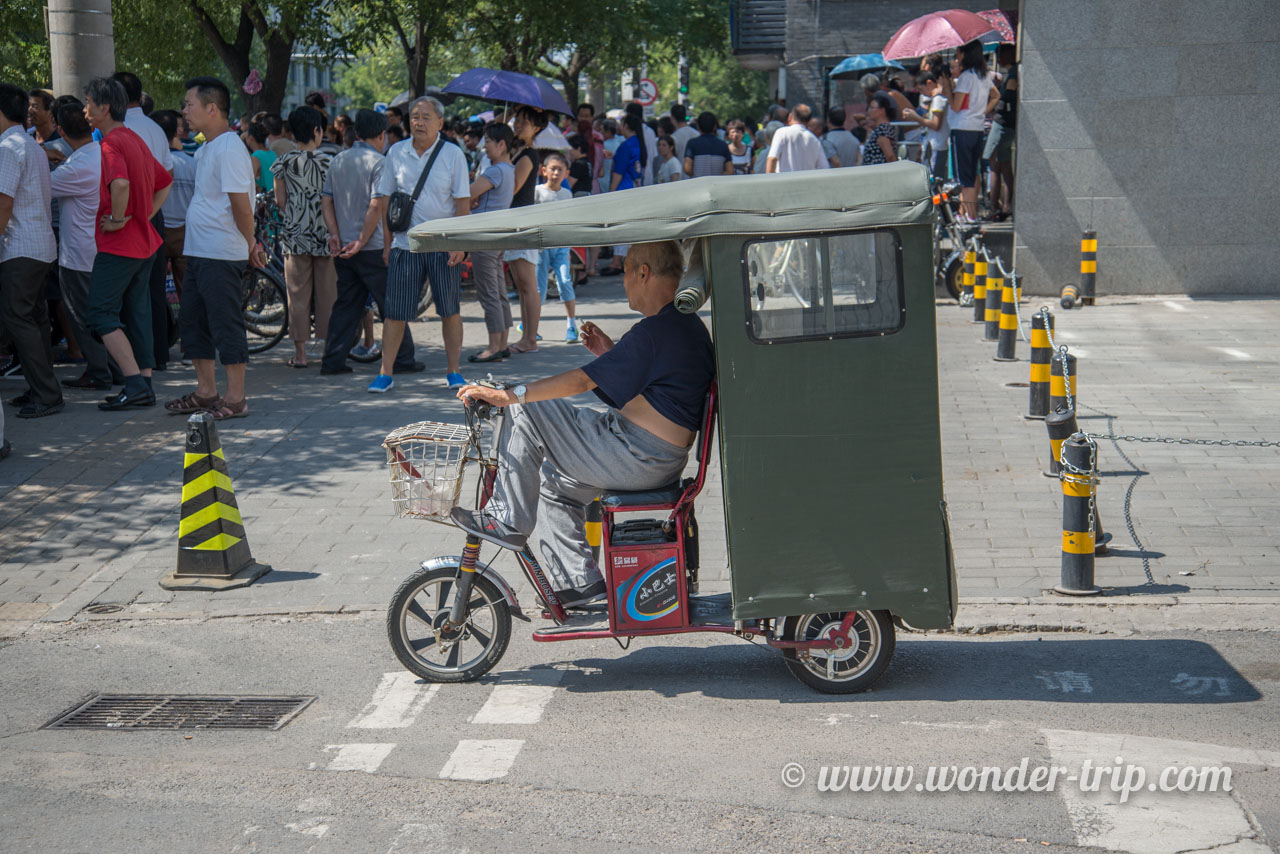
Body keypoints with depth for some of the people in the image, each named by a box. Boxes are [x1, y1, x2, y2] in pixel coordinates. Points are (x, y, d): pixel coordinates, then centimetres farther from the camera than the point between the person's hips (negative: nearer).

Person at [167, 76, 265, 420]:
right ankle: (205, 392, 24)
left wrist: (250, 244, -7)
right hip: (198, 251, 10)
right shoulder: (205, 149, 16)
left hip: (221, 255, -10)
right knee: (194, 321, 15)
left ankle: (235, 398, 2)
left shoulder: (229, 149, -16)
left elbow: (242, 205, -19)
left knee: (226, 324, -4)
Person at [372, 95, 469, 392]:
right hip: (405, 242, 1)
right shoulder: (396, 153, 5)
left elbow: (462, 201, -1)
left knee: (450, 310, 4)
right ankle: (386, 372, 8)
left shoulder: (453, 154, -1)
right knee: (395, 311, 0)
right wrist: (385, 240, 6)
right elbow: (384, 198, 11)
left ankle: (453, 371, 15)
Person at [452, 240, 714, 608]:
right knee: (554, 481, 27)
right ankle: (579, 582, 25)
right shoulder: (689, 325, 11)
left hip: (638, 458, -10)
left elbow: (582, 381, -24)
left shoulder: (656, 330, -20)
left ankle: (507, 521, 1)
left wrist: (506, 395, -21)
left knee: (526, 413, -8)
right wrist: (611, 354, 13)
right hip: (666, 461, 10)